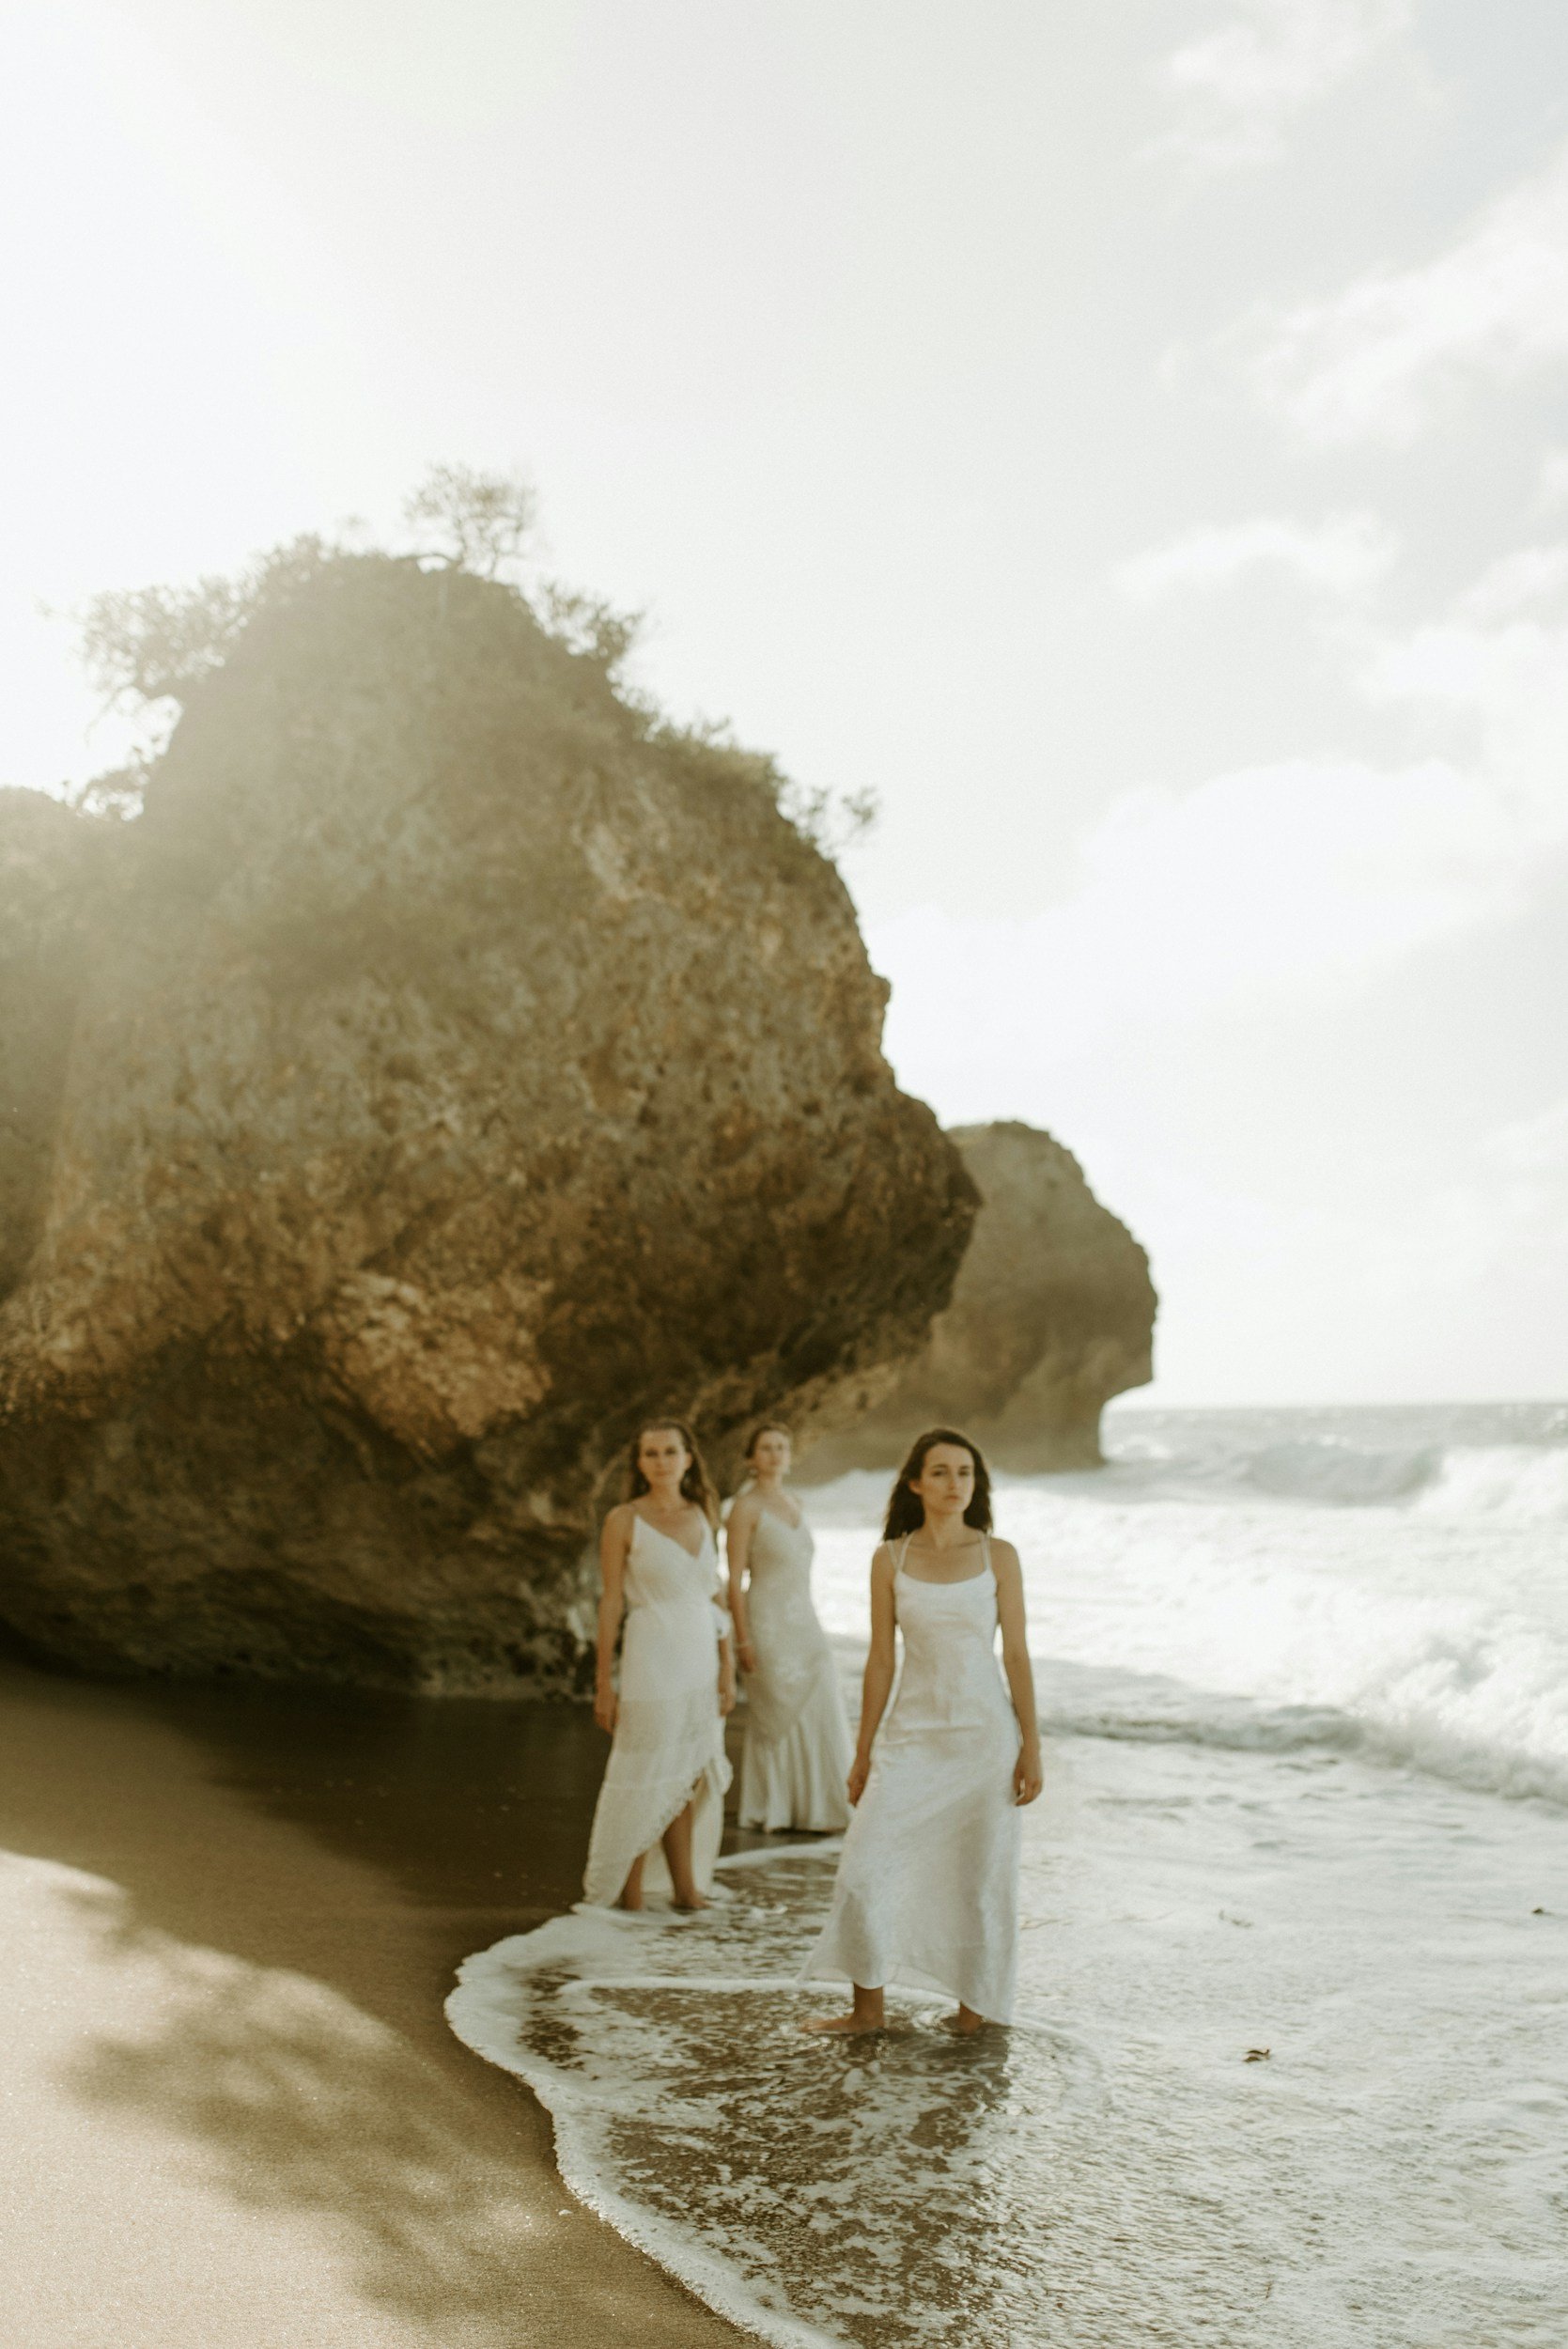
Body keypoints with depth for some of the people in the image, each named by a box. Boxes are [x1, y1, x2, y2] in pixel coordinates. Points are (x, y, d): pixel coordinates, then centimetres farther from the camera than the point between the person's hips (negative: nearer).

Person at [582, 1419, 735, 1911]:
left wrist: (727, 1666, 10)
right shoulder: (623, 1521, -6)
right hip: (652, 1661, -5)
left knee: (685, 1778, 11)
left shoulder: (701, 1515, 9)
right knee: (645, 1780, 1)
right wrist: (603, 1683, -7)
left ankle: (685, 1885, 18)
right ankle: (629, 1893, 11)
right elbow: (611, 1602, -5)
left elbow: (712, 1594, 13)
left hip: (701, 1659, 5)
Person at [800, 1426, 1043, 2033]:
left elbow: (1016, 1654, 0)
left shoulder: (998, 1555, -1)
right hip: (912, 1734, 1)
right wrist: (863, 1752, 6)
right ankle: (867, 2008, 10)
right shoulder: (890, 1560, 1)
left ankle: (975, 2006, 22)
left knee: (979, 1876, 5)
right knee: (863, 1870, -5)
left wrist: (1031, 1745, -4)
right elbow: (880, 1659, 5)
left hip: (984, 1733, -1)